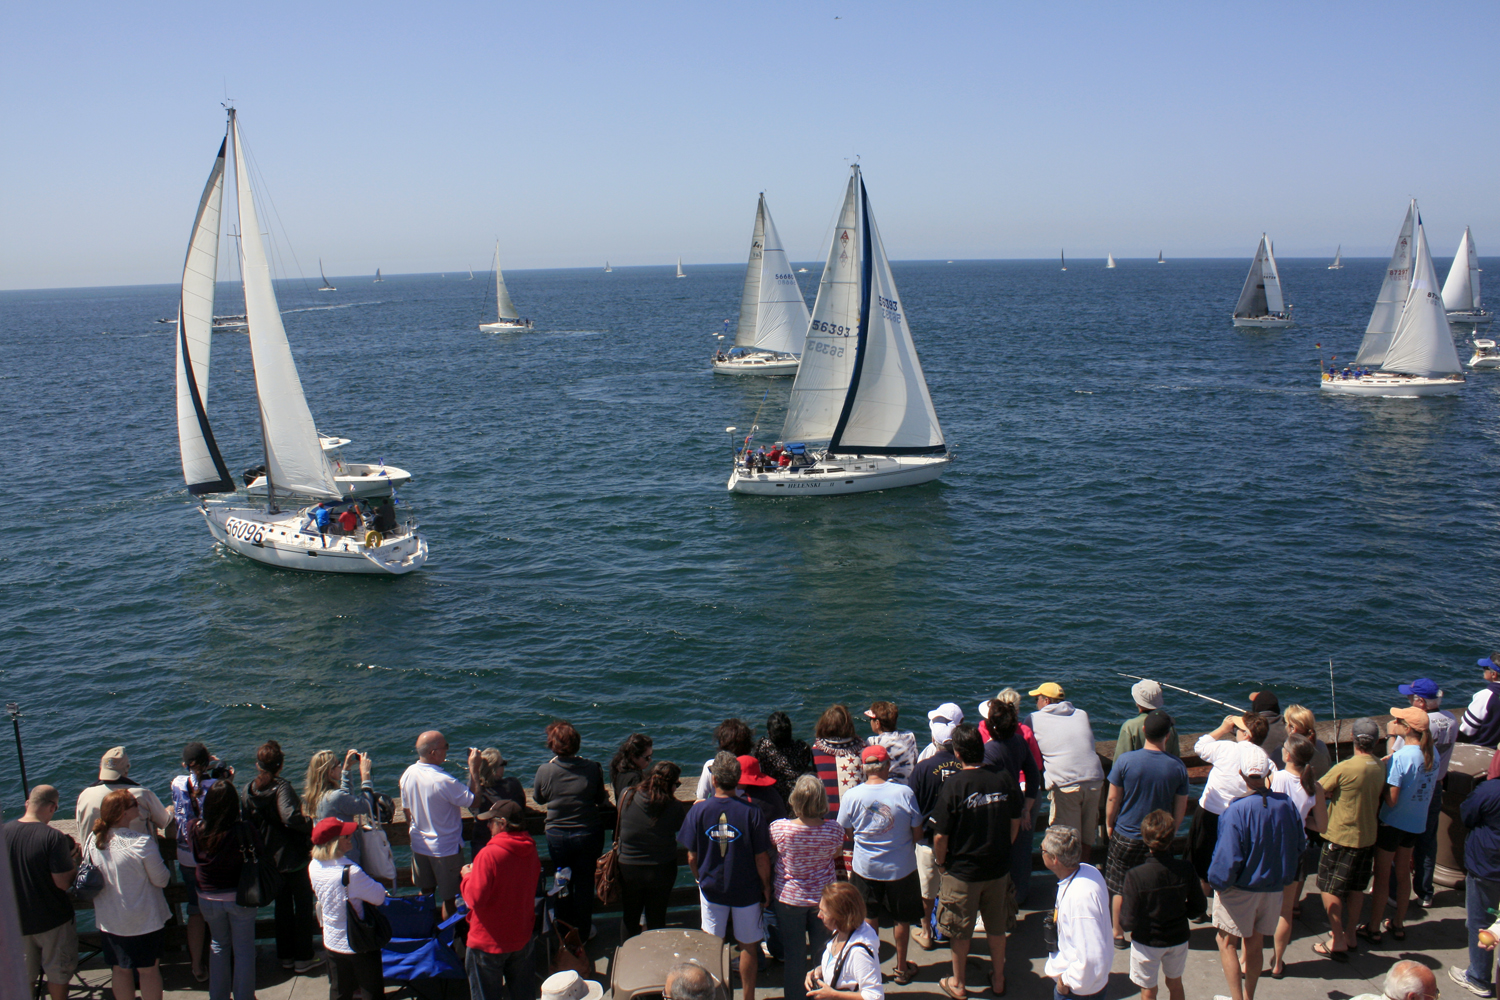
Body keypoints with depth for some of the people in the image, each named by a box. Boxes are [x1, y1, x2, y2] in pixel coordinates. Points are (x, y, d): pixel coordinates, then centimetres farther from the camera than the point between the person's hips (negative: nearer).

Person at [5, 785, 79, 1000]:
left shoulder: (5, 831, -9)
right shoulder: (54, 837, -24)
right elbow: (63, 883, -22)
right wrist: (74, 859, -5)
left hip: (17, 918, 4)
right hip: (51, 918, -4)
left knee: (24, 976, 21)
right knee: (58, 973, 15)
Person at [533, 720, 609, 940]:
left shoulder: (545, 771, -17)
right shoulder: (593, 769, -16)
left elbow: (538, 798, 2)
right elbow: (601, 799, -2)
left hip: (557, 836, 0)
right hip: (589, 834, 0)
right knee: (585, 882, 16)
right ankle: (583, 932, 27)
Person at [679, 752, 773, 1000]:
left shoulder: (698, 810, -14)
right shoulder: (752, 812, -18)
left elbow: (692, 856, -6)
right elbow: (762, 858, -12)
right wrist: (766, 887, 4)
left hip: (711, 887, 1)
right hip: (746, 889, -1)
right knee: (748, 946, 15)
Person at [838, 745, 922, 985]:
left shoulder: (852, 796, -15)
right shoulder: (904, 793, -17)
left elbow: (847, 831, 0)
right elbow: (917, 832, -8)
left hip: (865, 867, 1)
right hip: (901, 867, -1)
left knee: (869, 919, 18)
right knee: (902, 919, 18)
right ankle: (902, 969, 31)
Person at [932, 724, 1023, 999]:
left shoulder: (954, 785, -22)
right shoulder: (1005, 778, -10)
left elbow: (940, 835, -19)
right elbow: (1015, 823, 3)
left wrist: (941, 863, -1)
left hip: (962, 871, -4)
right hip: (999, 868, 4)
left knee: (960, 931, 14)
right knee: (997, 927, 21)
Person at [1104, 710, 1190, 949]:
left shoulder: (1125, 760, -18)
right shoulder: (1178, 766, -12)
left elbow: (1113, 799, -9)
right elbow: (1181, 808, -1)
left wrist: (1109, 824, 8)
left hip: (1126, 835, -1)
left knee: (1120, 888, 15)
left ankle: (1118, 934, 26)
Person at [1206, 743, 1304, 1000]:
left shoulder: (1236, 811, -25)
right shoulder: (1287, 805, -9)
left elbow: (1228, 859, -23)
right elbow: (1299, 847, 4)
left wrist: (1217, 882, -6)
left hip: (1240, 890, -5)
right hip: (1273, 889, 5)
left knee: (1227, 942, 11)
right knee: (1255, 945, 19)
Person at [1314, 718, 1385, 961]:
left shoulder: (1344, 769, -22)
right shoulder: (1380, 768, -2)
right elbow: (1380, 802, 11)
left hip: (1340, 836, -7)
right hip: (1367, 837, 7)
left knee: (1330, 888, 3)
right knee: (1356, 888, 18)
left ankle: (1338, 942, 4)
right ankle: (1349, 935, 29)